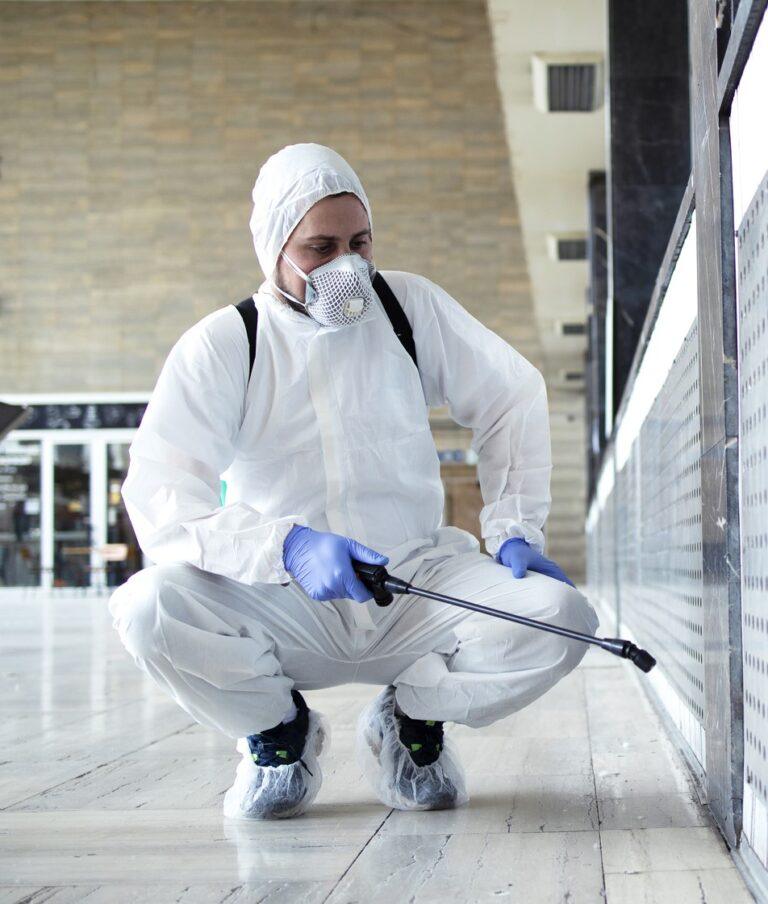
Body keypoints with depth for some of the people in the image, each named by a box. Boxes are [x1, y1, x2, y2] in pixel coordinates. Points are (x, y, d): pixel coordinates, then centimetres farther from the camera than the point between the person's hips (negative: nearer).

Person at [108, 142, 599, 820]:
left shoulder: (410, 305, 3)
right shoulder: (220, 345, -6)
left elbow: (511, 397, 14)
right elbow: (160, 499, -17)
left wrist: (514, 530, 1)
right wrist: (288, 547, -33)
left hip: (421, 584, 2)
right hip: (284, 605, -2)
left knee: (560, 617, -25)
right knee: (149, 607, -31)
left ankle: (412, 718, 6)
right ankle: (279, 729, 2)